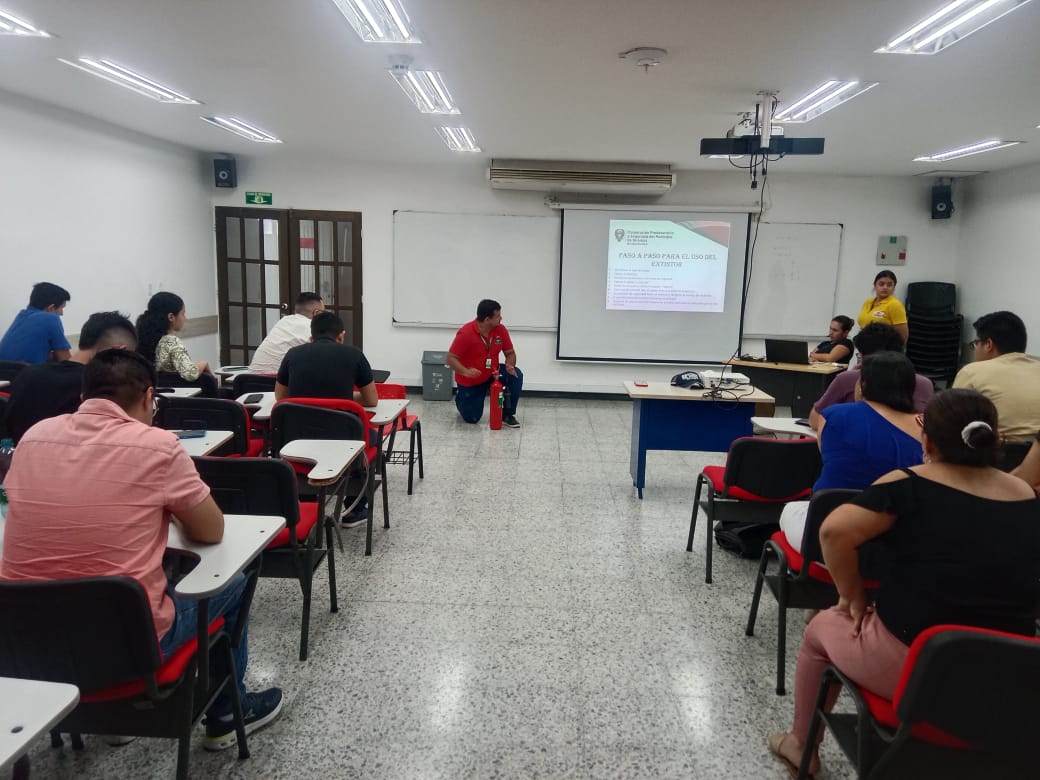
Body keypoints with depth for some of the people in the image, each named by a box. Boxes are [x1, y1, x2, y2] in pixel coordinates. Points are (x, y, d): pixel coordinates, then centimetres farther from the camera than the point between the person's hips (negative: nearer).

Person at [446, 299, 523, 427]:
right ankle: (461, 396, 36)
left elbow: (510, 353, -2)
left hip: (492, 374, 4)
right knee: (472, 418, 2)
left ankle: (507, 415, -8)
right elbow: (450, 358, -23)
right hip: (470, 381, -3)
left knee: (516, 375, -24)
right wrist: (465, 371, -40)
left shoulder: (500, 330, -13)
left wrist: (510, 365, -25)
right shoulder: (465, 333, -26)